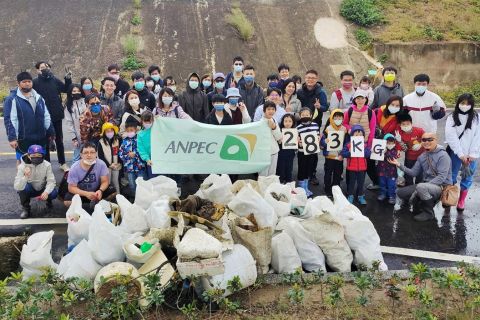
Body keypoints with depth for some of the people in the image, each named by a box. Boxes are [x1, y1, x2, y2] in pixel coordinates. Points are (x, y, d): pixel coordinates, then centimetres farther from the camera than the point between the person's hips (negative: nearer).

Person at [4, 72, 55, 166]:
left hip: (40, 138, 5)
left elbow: (46, 116, 15)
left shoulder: (38, 97, 11)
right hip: (23, 139, -5)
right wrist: (12, 138, -19)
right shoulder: (12, 99, -7)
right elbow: (9, 120, -13)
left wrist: (51, 132, 13)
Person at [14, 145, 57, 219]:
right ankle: (25, 208, -5)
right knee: (22, 187, -33)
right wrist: (25, 177, -48)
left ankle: (48, 200, 10)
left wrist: (46, 192, -42)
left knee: (54, 193, -30)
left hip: (43, 189, 0)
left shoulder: (47, 165, -19)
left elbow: (51, 181, -22)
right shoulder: (22, 166, -22)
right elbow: (17, 187, -29)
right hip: (30, 190, 0)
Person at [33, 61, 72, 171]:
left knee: (59, 140, 13)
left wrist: (68, 79, -6)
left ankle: (63, 163, 24)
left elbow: (66, 89, 7)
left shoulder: (55, 80, 2)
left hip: (56, 115, 2)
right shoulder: (35, 82, -7)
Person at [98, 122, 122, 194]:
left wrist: (119, 163, -8)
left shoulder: (117, 140, 5)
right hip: (107, 166, -3)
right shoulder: (101, 142, -6)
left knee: (116, 182, 11)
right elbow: (100, 156, -8)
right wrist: (109, 165, -12)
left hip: (116, 166, 3)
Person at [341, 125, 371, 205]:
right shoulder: (348, 144, -6)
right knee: (351, 182, 11)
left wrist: (363, 150, -24)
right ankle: (350, 196, 24)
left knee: (361, 182, 12)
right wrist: (349, 152, -27)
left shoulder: (365, 145, -1)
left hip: (362, 168, 1)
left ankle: (361, 196, 25)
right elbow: (343, 153, -12)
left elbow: (368, 154, -12)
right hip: (351, 167, -1)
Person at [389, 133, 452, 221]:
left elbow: (441, 177, -21)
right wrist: (399, 165, -4)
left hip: (441, 187, -7)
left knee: (421, 187, -37)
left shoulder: (443, 156, -14)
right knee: (400, 192, -5)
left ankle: (429, 213, -14)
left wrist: (425, 185, -27)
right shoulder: (422, 156, 10)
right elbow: (414, 172, 9)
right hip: (426, 185, 7)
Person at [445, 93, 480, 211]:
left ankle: (461, 200, 22)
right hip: (456, 153, -1)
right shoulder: (452, 118, -3)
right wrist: (461, 154, -12)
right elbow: (451, 137, -8)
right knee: (452, 176, 7)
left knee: (467, 178, 8)